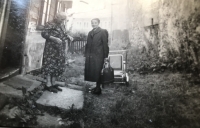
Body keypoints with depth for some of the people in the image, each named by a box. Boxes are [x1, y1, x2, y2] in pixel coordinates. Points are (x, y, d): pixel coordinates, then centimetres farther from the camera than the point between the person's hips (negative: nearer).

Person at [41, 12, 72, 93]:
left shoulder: (62, 25, 15)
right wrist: (54, 39, -25)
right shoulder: (50, 24, -7)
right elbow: (44, 33, -14)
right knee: (50, 65, -4)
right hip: (51, 48, -8)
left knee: (57, 66, 9)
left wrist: (68, 37, -2)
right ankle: (48, 85, 4)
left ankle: (53, 83, 19)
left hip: (60, 50, 8)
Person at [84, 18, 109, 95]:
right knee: (91, 72, 5)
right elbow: (87, 44, 17)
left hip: (98, 56, -6)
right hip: (90, 56, 6)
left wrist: (105, 56, -8)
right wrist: (86, 55, 10)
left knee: (97, 72, -3)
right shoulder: (90, 33, 18)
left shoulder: (103, 32, -1)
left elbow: (105, 44, -4)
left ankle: (98, 89, 9)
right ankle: (97, 87, 19)